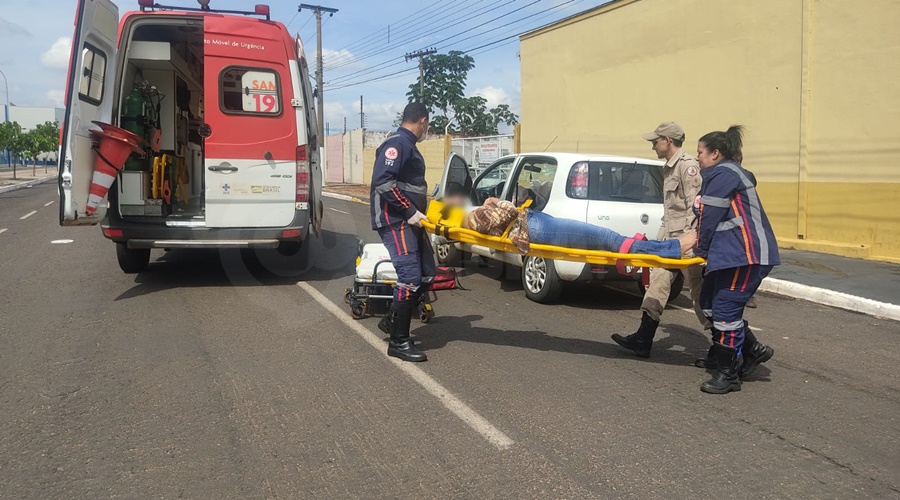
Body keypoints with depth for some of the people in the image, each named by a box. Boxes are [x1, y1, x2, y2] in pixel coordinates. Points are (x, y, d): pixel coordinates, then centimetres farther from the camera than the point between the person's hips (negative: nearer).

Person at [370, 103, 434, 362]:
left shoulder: (408, 145, 18)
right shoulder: (397, 143, -13)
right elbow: (383, 181, -24)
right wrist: (410, 211, -22)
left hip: (409, 221, 10)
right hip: (396, 221, -10)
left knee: (426, 275, 10)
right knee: (410, 277, -12)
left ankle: (392, 320, 24)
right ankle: (398, 342, -4)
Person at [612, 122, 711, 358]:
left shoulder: (688, 166, -14)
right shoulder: (669, 168, 16)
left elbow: (696, 206, -20)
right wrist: (661, 238, 18)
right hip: (670, 240, 10)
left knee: (700, 293, -1)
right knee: (657, 285, 7)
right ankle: (642, 340, 11)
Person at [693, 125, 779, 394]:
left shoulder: (724, 173, -12)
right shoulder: (721, 174, 21)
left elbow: (710, 216, -12)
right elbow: (706, 215, 20)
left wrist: (701, 250, -1)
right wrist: (702, 246, 10)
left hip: (745, 253, -11)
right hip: (730, 251, 11)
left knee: (725, 310, -8)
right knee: (710, 303, 11)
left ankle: (728, 375, 0)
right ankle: (752, 349, 20)